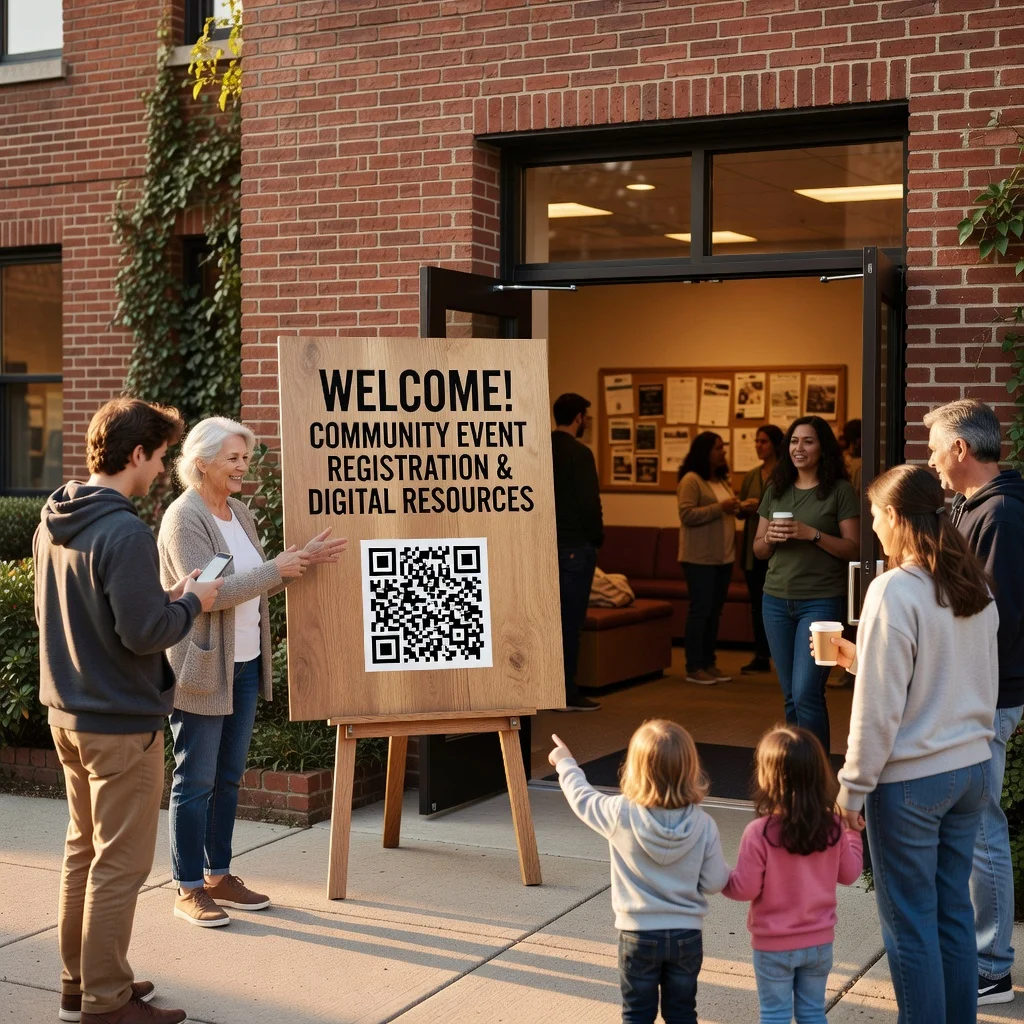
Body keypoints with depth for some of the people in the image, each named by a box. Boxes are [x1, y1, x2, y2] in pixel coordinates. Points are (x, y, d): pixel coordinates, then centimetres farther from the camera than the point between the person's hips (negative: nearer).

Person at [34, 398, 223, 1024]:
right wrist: (191, 602, -6)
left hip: (69, 714, 9)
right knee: (120, 863, 1)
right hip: (122, 722, -9)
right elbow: (145, 633, -25)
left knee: (84, 849, 19)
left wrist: (162, 597, 11)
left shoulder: (53, 523, 7)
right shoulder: (124, 533, -22)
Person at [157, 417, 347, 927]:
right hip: (202, 668, -8)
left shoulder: (239, 513, 11)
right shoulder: (184, 517, -15)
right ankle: (188, 889, 9)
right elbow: (207, 592, -23)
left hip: (245, 664, 8)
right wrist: (276, 569, -19)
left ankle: (219, 875, 25)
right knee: (196, 780, 0)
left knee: (229, 775, 14)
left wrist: (304, 558, 7)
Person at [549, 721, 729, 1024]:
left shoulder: (621, 815, -17)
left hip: (638, 934, -1)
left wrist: (566, 764, 20)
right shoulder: (704, 825, -14)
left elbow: (583, 798, 2)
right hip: (687, 936, 2)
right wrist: (727, 872, 16)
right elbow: (714, 882, -8)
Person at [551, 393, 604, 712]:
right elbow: (589, 502, -16)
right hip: (575, 545, -7)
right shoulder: (579, 453, -13)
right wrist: (597, 537, -1)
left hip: (545, 542, 7)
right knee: (570, 618, -4)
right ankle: (567, 693, -1)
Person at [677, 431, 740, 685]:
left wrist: (734, 508, 7)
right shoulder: (691, 480, -10)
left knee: (715, 611, 10)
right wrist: (720, 508, -22)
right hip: (700, 558, -8)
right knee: (700, 610, -6)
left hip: (723, 557, 8)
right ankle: (694, 668, 0)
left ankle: (709, 663, 18)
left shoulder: (721, 479, 16)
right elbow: (686, 514, -20)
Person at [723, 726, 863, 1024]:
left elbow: (745, 889, -16)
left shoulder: (759, 833, -23)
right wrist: (853, 835, 19)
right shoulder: (833, 826, -10)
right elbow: (849, 874, 3)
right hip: (820, 941, 4)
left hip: (774, 945, -4)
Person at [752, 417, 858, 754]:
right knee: (791, 697, 10)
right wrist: (770, 537, -7)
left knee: (806, 693, -13)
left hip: (820, 601, -5)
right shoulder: (776, 491, 12)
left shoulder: (840, 491, -3)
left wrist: (812, 534, -18)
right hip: (776, 600, 5)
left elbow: (853, 549, -7)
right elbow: (758, 550, 15)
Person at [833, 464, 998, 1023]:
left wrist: (853, 787, -9)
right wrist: (862, 658, 17)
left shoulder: (894, 589, -18)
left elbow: (878, 708, -17)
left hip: (910, 780, -7)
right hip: (971, 767, 8)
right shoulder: (976, 587, 5)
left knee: (910, 922, 5)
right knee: (954, 912, 17)